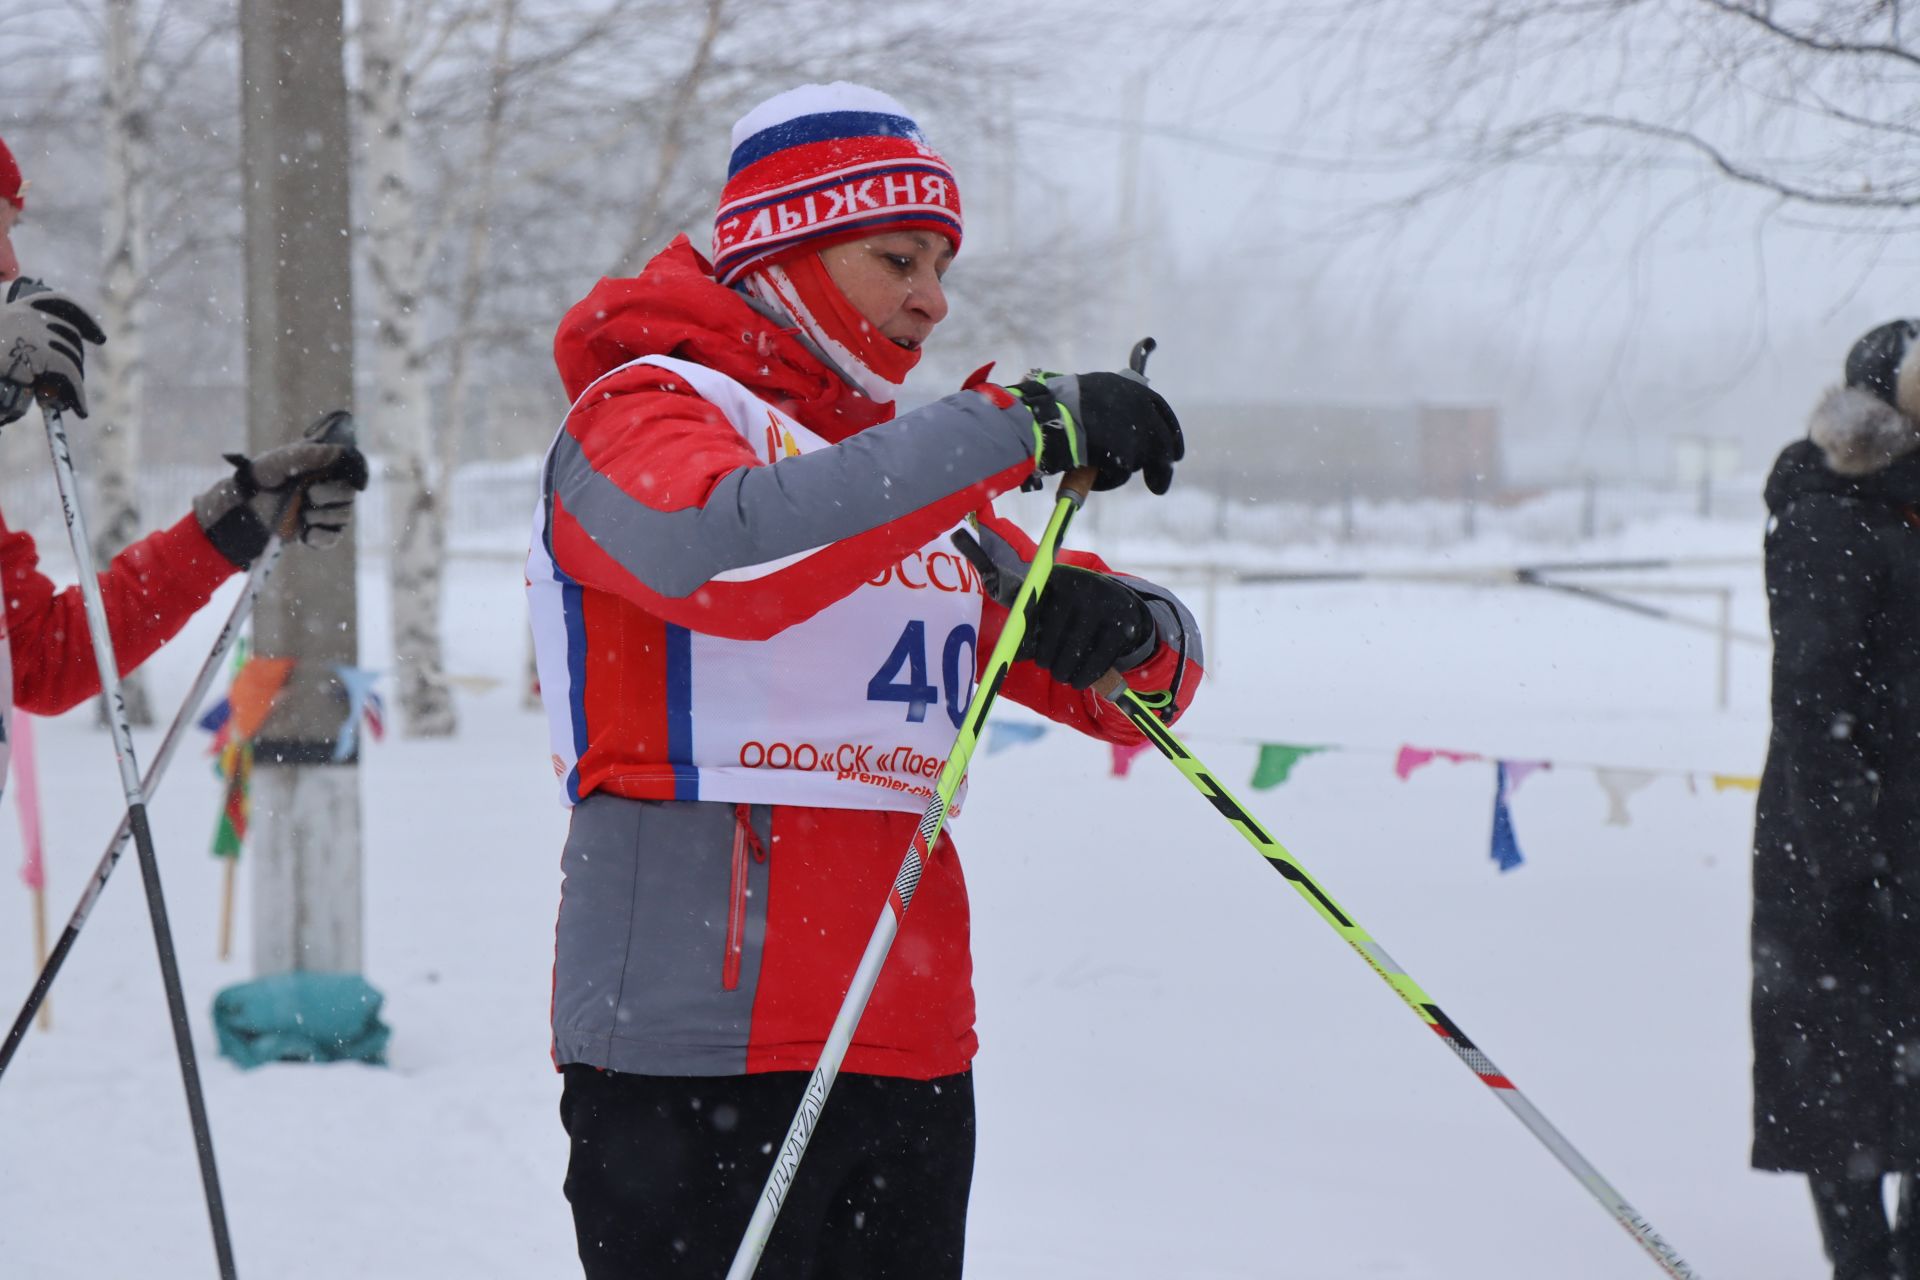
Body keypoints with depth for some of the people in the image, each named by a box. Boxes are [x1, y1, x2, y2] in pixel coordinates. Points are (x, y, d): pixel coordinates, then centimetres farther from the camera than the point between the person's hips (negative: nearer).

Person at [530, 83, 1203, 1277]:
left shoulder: (918, 477, 20)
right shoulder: (642, 411, -1)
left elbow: (1150, 680, 19)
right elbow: (728, 549, -25)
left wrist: (1132, 633, -6)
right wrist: (1016, 430, -26)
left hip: (912, 1058, 7)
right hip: (702, 1058, -7)